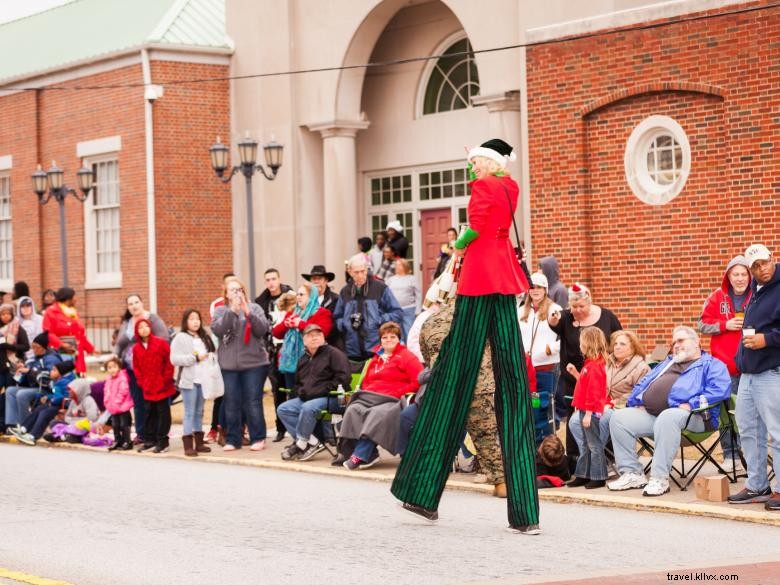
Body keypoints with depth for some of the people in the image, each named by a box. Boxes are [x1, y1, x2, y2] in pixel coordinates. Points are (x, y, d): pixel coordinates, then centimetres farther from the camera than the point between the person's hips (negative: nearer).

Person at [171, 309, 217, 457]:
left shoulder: (205, 337, 17)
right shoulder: (180, 338, -3)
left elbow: (213, 352, 22)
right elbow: (174, 359, -12)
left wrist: (211, 357, -1)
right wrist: (195, 358, -15)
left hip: (203, 379, 6)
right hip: (188, 380, -6)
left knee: (199, 412, 11)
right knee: (189, 412, -7)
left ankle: (199, 442, 16)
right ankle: (188, 445, -7)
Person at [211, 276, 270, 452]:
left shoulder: (254, 308, 7)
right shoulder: (221, 311, 9)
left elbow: (263, 329, -6)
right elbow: (217, 329, -10)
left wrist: (247, 312, -17)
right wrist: (232, 310, -20)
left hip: (254, 363, -1)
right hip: (229, 365, 1)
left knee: (253, 402, -3)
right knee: (232, 403, 3)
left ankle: (258, 438, 5)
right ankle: (232, 439, 11)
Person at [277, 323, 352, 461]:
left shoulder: (334, 354, -1)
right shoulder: (303, 359, 23)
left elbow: (343, 379, -13)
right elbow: (297, 384, 32)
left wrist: (317, 392, -16)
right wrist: (300, 392, 8)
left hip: (328, 398, -8)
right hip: (305, 398, 8)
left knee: (308, 408, -35)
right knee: (283, 409, -13)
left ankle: (300, 443, -18)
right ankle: (312, 442, -19)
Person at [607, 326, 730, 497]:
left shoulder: (711, 364, 11)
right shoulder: (666, 364, 35)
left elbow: (720, 389, -8)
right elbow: (643, 384, 33)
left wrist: (692, 404, -17)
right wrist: (637, 402, 11)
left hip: (687, 416, -7)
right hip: (650, 413, 8)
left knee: (667, 418, -40)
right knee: (619, 417, -10)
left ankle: (660, 478, -38)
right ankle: (632, 473, -10)